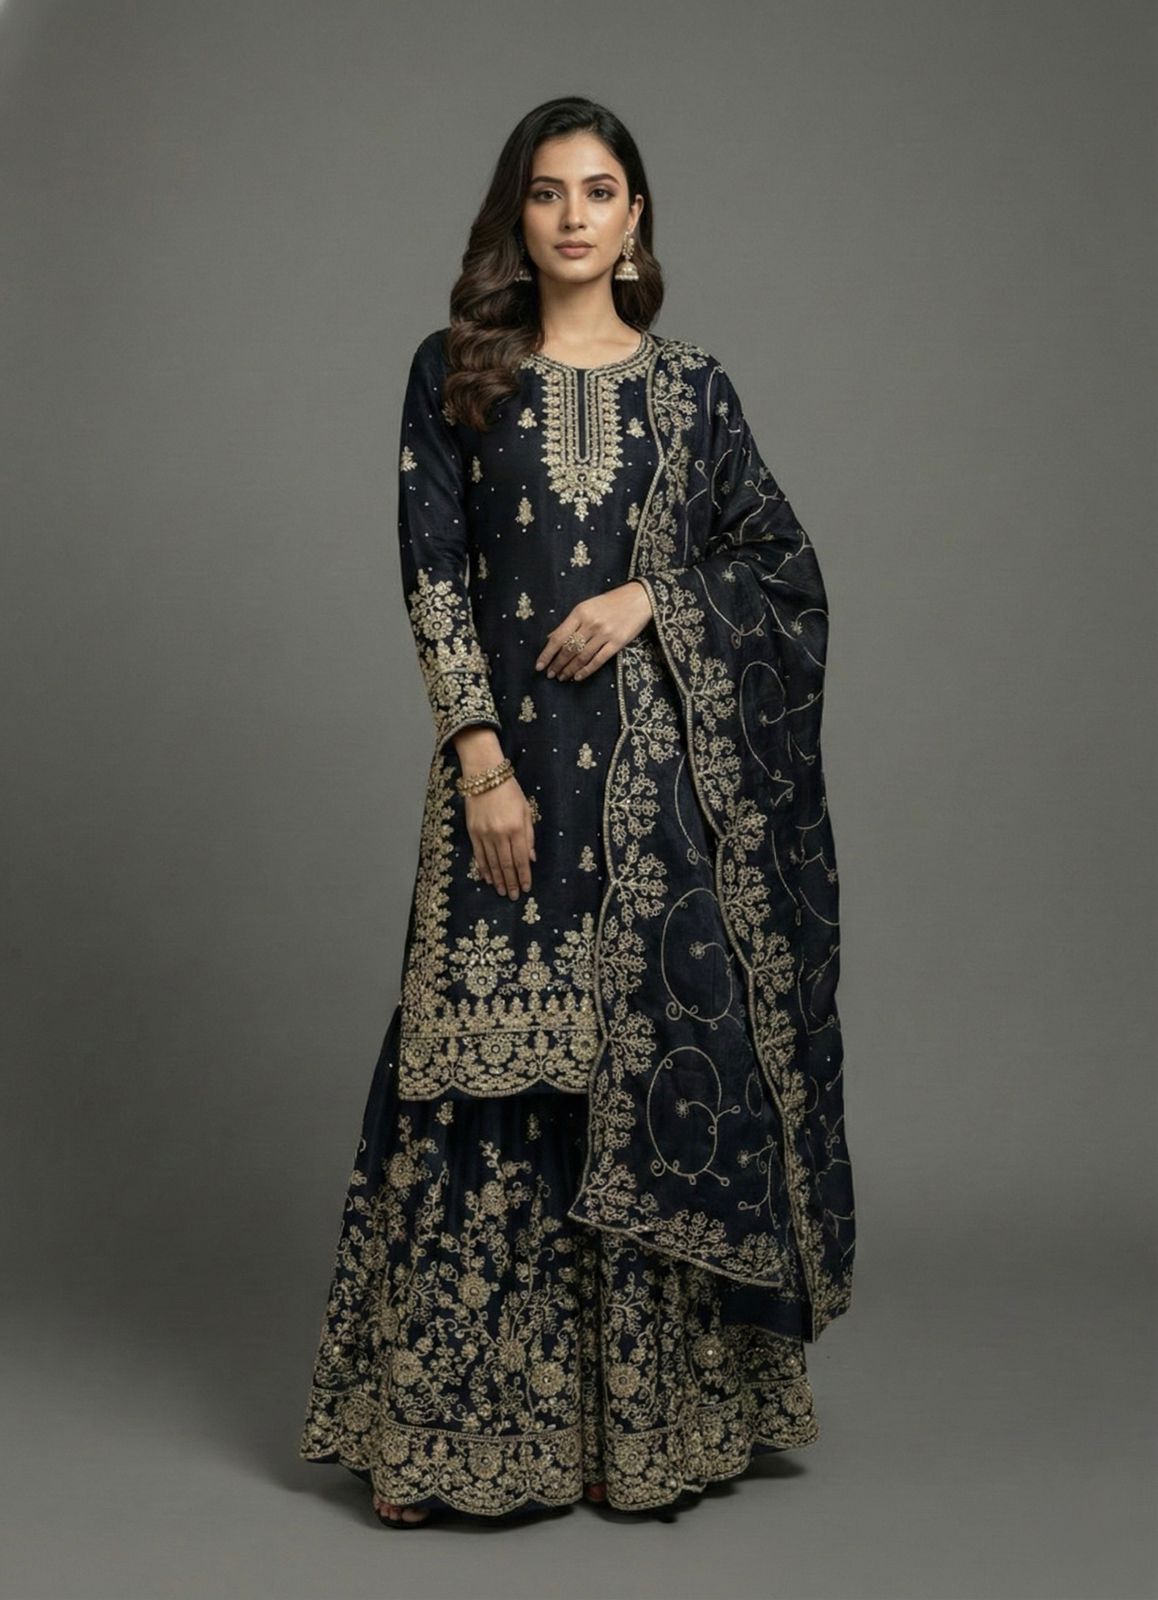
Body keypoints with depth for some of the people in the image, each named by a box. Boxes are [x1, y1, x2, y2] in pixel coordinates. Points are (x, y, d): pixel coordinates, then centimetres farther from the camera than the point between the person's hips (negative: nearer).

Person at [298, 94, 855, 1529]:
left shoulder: (691, 383, 9)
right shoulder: (457, 373, 5)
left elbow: (785, 564, 9)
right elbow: (432, 575, -2)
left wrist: (650, 597, -8)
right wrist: (481, 761, -11)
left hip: (665, 762, 1)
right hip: (514, 752, -1)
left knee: (669, 1055, 2)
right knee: (492, 1067, -1)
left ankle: (658, 1409, 15)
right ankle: (465, 1415, 10)